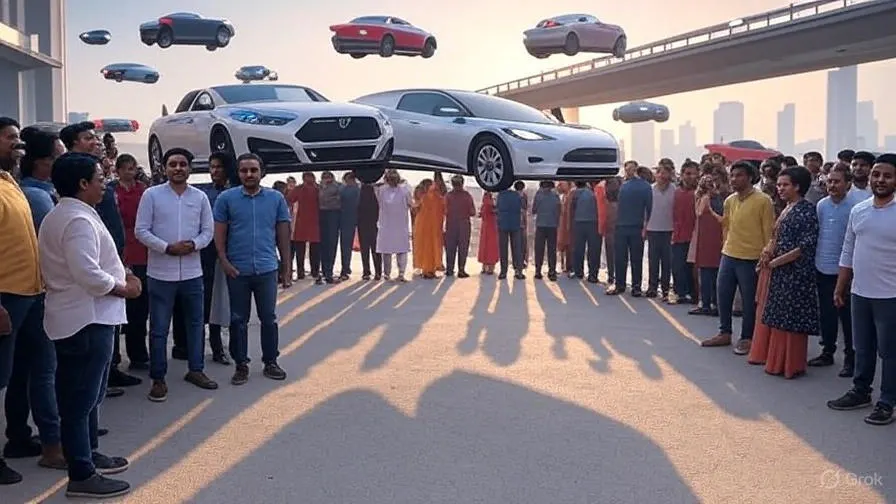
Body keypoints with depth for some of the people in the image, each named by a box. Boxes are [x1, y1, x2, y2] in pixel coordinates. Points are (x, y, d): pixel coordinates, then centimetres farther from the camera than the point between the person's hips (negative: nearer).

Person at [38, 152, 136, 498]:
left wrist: (120, 275, 9)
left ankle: (88, 454, 34)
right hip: (87, 319, -11)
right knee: (81, 398, -5)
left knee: (87, 393, 21)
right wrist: (124, 288, -12)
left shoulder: (60, 215, 15)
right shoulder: (79, 220, -19)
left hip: (80, 315, 11)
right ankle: (82, 476, 2)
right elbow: (88, 275, -28)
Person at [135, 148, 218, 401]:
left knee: (195, 323, 14)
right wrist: (167, 248, -17)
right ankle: (158, 378, 14)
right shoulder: (151, 195, -3)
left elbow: (208, 231, 6)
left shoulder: (200, 197, 4)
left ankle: (196, 369, 29)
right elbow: (141, 231, -6)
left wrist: (194, 244, -14)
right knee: (159, 329, 4)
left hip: (192, 273, 3)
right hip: (161, 273, -3)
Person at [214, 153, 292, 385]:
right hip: (237, 270, -1)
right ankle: (241, 365, 18)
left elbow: (283, 234, 6)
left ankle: (271, 362, 21)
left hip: (267, 269, 1)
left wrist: (287, 268, 6)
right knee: (238, 320, 8)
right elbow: (219, 233, 1)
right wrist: (224, 261, -9)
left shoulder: (276, 198, 3)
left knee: (269, 318, 8)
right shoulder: (226, 198, 0)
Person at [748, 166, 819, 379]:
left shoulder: (807, 210, -12)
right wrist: (768, 250, -3)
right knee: (771, 314, 14)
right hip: (776, 271, 9)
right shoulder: (786, 209, 13)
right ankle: (770, 356, 25)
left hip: (794, 271, -9)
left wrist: (776, 261, -16)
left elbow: (807, 246, -18)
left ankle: (789, 364, 8)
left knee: (788, 318, -2)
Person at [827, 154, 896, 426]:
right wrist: (840, 287, 13)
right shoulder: (858, 210, 6)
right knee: (862, 348, 17)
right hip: (859, 293, 5)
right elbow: (848, 252, 12)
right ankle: (861, 392, 32)